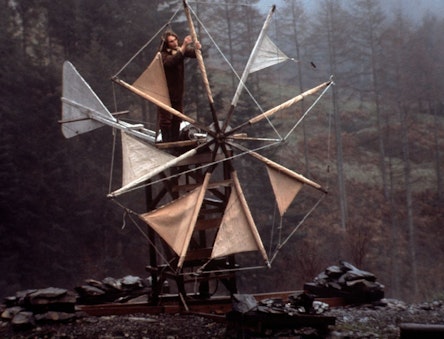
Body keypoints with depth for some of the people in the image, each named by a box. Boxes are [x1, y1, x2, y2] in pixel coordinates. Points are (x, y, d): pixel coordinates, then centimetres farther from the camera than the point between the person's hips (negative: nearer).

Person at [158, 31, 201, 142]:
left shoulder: (181, 49, 0)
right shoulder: (163, 55, -18)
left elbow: (192, 53, -11)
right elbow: (171, 62, -37)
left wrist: (196, 48, -35)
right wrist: (183, 47, -44)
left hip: (178, 91, 6)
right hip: (166, 91, -6)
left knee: (177, 118, 12)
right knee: (166, 118, -3)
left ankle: (175, 142, 23)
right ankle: (166, 144, 4)